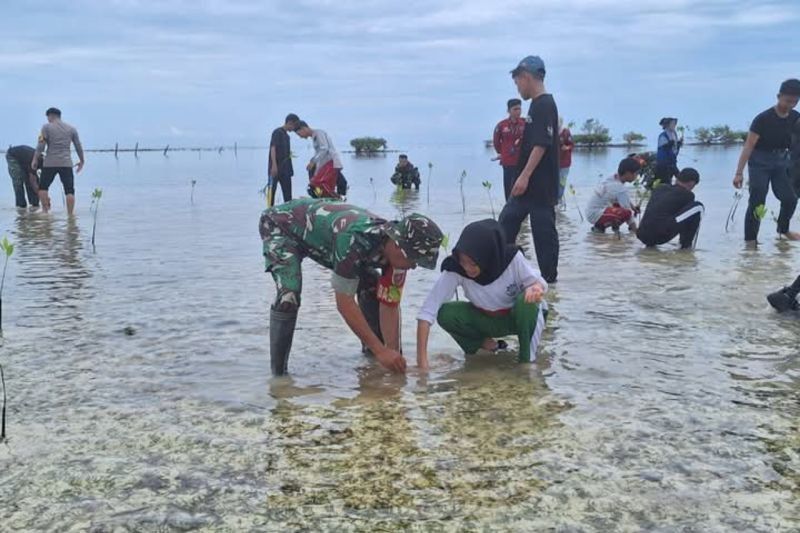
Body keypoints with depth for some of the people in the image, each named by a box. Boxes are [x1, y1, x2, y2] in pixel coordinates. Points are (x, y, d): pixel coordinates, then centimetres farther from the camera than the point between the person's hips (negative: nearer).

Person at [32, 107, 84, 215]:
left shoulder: (47, 127, 2)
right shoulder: (71, 129, 12)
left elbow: (40, 145, -5)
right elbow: (79, 146, 14)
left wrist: (35, 159, 3)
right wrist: (81, 161, 24)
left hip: (50, 163, -2)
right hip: (66, 164, 2)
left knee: (43, 187, 14)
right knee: (70, 190, -1)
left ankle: (45, 211, 12)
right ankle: (70, 215, -6)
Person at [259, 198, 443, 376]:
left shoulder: (398, 251, -21)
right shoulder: (354, 238, -43)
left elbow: (389, 306, -14)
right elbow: (344, 302, -37)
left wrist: (393, 353, -21)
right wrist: (381, 351, -35)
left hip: (321, 227, 7)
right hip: (281, 225, -7)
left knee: (371, 285, 0)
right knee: (289, 294, -28)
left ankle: (371, 349, 20)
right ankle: (278, 371, -13)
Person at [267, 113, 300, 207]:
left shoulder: (287, 136, 19)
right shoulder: (277, 132, -5)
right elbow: (273, 148, -15)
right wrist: (274, 165, -24)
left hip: (285, 169, 8)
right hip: (276, 168, -8)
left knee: (287, 194, 5)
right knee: (272, 190, -6)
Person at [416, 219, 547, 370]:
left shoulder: (512, 258, -30)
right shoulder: (455, 268, -29)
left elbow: (539, 282, -14)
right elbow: (428, 310, -31)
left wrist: (536, 288, -41)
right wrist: (422, 359, -37)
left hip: (517, 317, -1)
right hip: (485, 319, 2)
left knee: (525, 301, -34)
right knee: (445, 314, -25)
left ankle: (527, 355, -11)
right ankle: (483, 342, 3)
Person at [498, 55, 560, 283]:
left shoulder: (544, 105, -14)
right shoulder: (537, 105, 15)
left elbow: (541, 145, -22)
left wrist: (524, 176, -24)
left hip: (541, 185, -10)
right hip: (529, 184, 10)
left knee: (543, 229, -1)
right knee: (507, 221, 12)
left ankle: (549, 276, 8)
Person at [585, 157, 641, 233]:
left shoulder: (613, 178, 4)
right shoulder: (620, 189, -22)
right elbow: (627, 209, -16)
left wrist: (632, 206, 12)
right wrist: (633, 225, -5)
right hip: (595, 215, -10)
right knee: (626, 213, -27)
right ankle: (600, 226, -10)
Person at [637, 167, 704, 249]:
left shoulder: (658, 189, 22)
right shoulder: (687, 195, 6)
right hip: (660, 236, -7)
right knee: (698, 207, 2)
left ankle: (650, 242, 23)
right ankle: (686, 244, 5)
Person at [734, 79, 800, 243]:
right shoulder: (763, 119, -21)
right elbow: (749, 145, -23)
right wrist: (739, 172, -28)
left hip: (781, 160, 5)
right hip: (760, 161, -5)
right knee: (757, 201, -11)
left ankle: (783, 229, 31)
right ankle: (750, 239, -6)